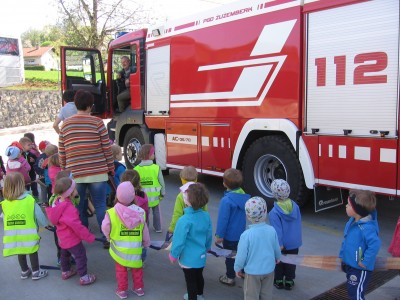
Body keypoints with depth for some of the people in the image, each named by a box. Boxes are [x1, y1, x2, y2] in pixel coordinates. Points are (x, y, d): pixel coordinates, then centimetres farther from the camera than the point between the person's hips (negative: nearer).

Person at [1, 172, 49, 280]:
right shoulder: (29, 199, -16)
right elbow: (40, 217, -9)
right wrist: (44, 224, 9)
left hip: (13, 236, 3)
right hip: (28, 234, -3)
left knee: (21, 253, 23)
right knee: (32, 252, 16)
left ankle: (24, 271, 38)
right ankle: (36, 272, 27)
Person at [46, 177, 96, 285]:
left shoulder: (56, 203, -5)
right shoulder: (69, 208, -33)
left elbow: (54, 220, 10)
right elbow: (77, 226, -31)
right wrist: (89, 237, -22)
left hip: (62, 238, 9)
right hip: (72, 239, -9)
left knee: (65, 254, 27)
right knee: (81, 256, 5)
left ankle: (65, 272, 45)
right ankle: (83, 277, 14)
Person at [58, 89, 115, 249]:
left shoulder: (65, 124, 5)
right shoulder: (97, 122, -4)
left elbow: (61, 152, 8)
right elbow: (107, 148, -3)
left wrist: (64, 171, 18)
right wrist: (111, 167, 8)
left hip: (75, 174, 2)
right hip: (98, 172, -2)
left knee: (78, 208, 13)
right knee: (100, 206, 7)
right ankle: (107, 239, 11)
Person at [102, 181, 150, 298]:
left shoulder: (112, 213, -22)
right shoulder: (140, 212, -14)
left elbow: (105, 229, -10)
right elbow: (145, 232, -4)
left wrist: (109, 237, 12)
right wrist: (146, 243, 13)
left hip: (119, 249, -1)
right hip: (136, 249, 2)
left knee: (121, 270, 18)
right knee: (137, 269, 22)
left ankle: (122, 290, 30)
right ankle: (139, 288, 35)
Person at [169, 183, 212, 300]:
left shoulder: (184, 220, -29)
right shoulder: (206, 216, -10)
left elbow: (179, 240, -21)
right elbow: (209, 235, 3)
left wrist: (173, 255, -5)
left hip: (188, 258, -6)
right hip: (201, 255, 6)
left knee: (190, 280, 12)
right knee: (199, 276, 27)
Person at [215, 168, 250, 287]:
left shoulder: (226, 200, -27)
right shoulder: (244, 196, -5)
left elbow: (223, 219, -22)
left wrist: (219, 235, -12)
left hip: (229, 235, -6)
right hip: (241, 232, 7)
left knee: (230, 255, 10)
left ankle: (230, 278, 24)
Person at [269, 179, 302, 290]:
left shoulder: (274, 212, -26)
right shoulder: (295, 206, -9)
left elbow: (277, 230, -25)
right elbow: (298, 224, 1)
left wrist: (279, 244, -19)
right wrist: (298, 238, 14)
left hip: (281, 245, -4)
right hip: (294, 243, 4)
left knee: (279, 262, 18)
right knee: (291, 262, 20)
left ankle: (279, 281, 31)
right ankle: (289, 281, 31)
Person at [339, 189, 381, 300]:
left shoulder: (366, 227, -30)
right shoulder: (352, 221, 0)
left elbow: (375, 244, -38)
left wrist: (365, 262, -29)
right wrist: (342, 256, 14)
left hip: (360, 269, -9)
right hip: (350, 265, 9)